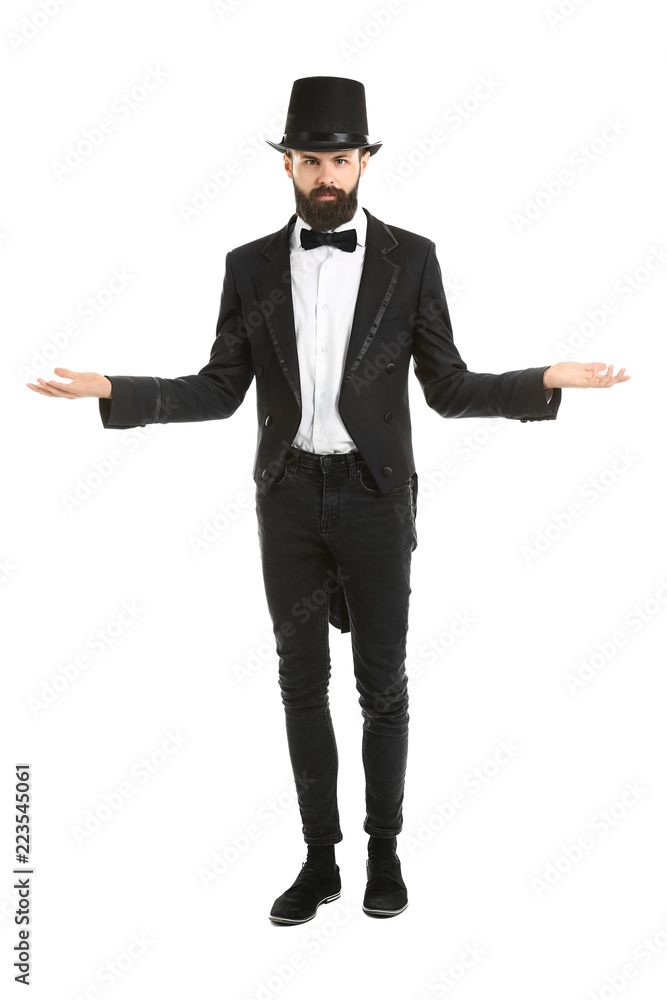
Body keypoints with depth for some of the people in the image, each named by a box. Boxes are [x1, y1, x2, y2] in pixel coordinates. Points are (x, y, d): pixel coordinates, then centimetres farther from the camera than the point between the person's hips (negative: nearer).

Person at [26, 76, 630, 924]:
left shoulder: (411, 258, 0)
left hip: (376, 498, -2)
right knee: (301, 681, 9)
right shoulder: (251, 265, 4)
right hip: (288, 498, 2)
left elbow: (447, 389, 0)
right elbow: (220, 390, 3)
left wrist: (544, 381, -16)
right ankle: (320, 858, 23)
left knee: (382, 683, 7)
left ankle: (384, 850, 26)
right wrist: (114, 391, -10)